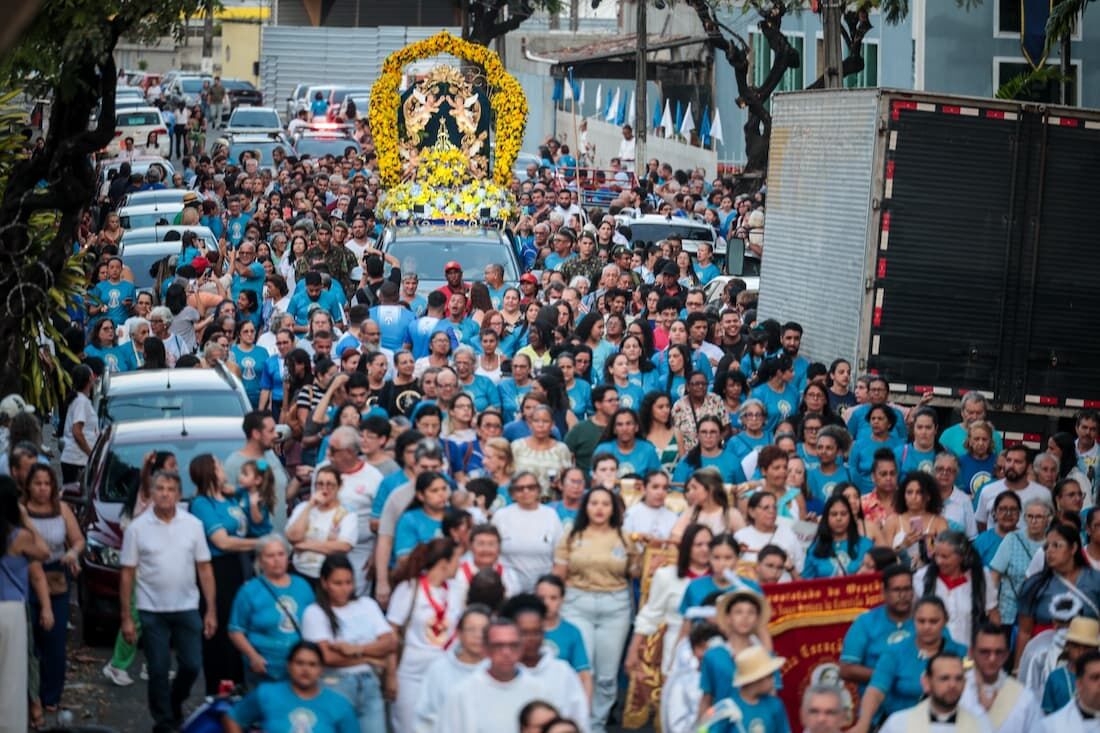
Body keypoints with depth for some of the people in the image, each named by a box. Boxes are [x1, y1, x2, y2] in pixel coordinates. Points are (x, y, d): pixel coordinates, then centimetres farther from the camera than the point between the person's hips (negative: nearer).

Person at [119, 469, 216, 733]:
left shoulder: (193, 525, 2)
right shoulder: (137, 528, -4)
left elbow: (204, 569, 4)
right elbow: (127, 575, -2)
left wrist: (211, 610, 0)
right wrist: (126, 617, -5)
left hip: (187, 609, 2)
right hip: (152, 611, -2)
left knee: (191, 666, 4)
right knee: (159, 671, 1)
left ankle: (175, 704, 31)